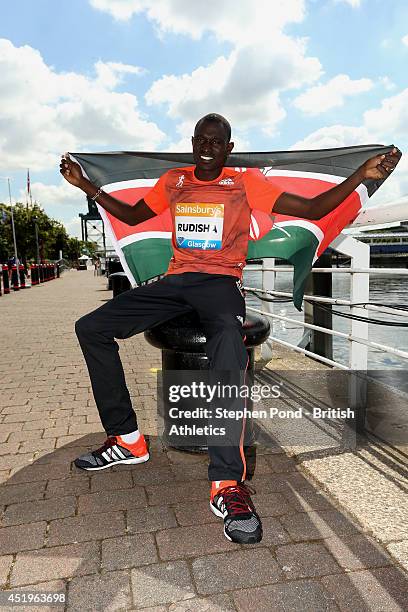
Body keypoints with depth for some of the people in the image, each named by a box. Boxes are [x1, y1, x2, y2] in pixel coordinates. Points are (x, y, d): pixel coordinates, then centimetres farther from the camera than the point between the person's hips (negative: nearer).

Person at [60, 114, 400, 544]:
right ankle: (126, 439, -2)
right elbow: (131, 215, 29)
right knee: (90, 328, -10)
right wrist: (85, 184, 22)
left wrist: (362, 175, -11)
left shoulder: (246, 182, 7)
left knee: (228, 340, -41)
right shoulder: (172, 181, 18)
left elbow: (312, 209, 2)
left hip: (220, 282, -4)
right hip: (175, 280, 5)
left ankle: (227, 483, -36)